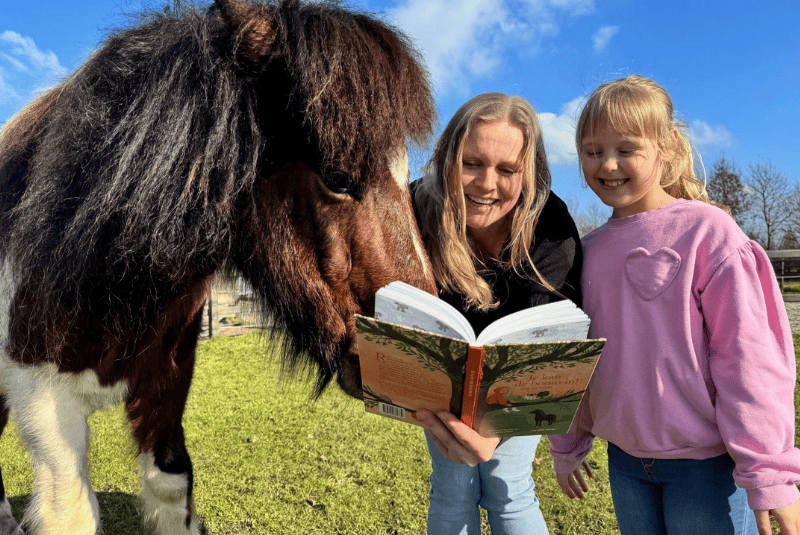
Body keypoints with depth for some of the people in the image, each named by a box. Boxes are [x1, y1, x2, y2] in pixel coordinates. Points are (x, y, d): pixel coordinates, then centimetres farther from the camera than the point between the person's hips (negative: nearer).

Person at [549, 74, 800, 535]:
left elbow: (747, 353, -13)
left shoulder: (706, 230, -11)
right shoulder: (588, 251, 3)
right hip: (625, 459, 5)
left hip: (707, 462, -4)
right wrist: (567, 448, 14)